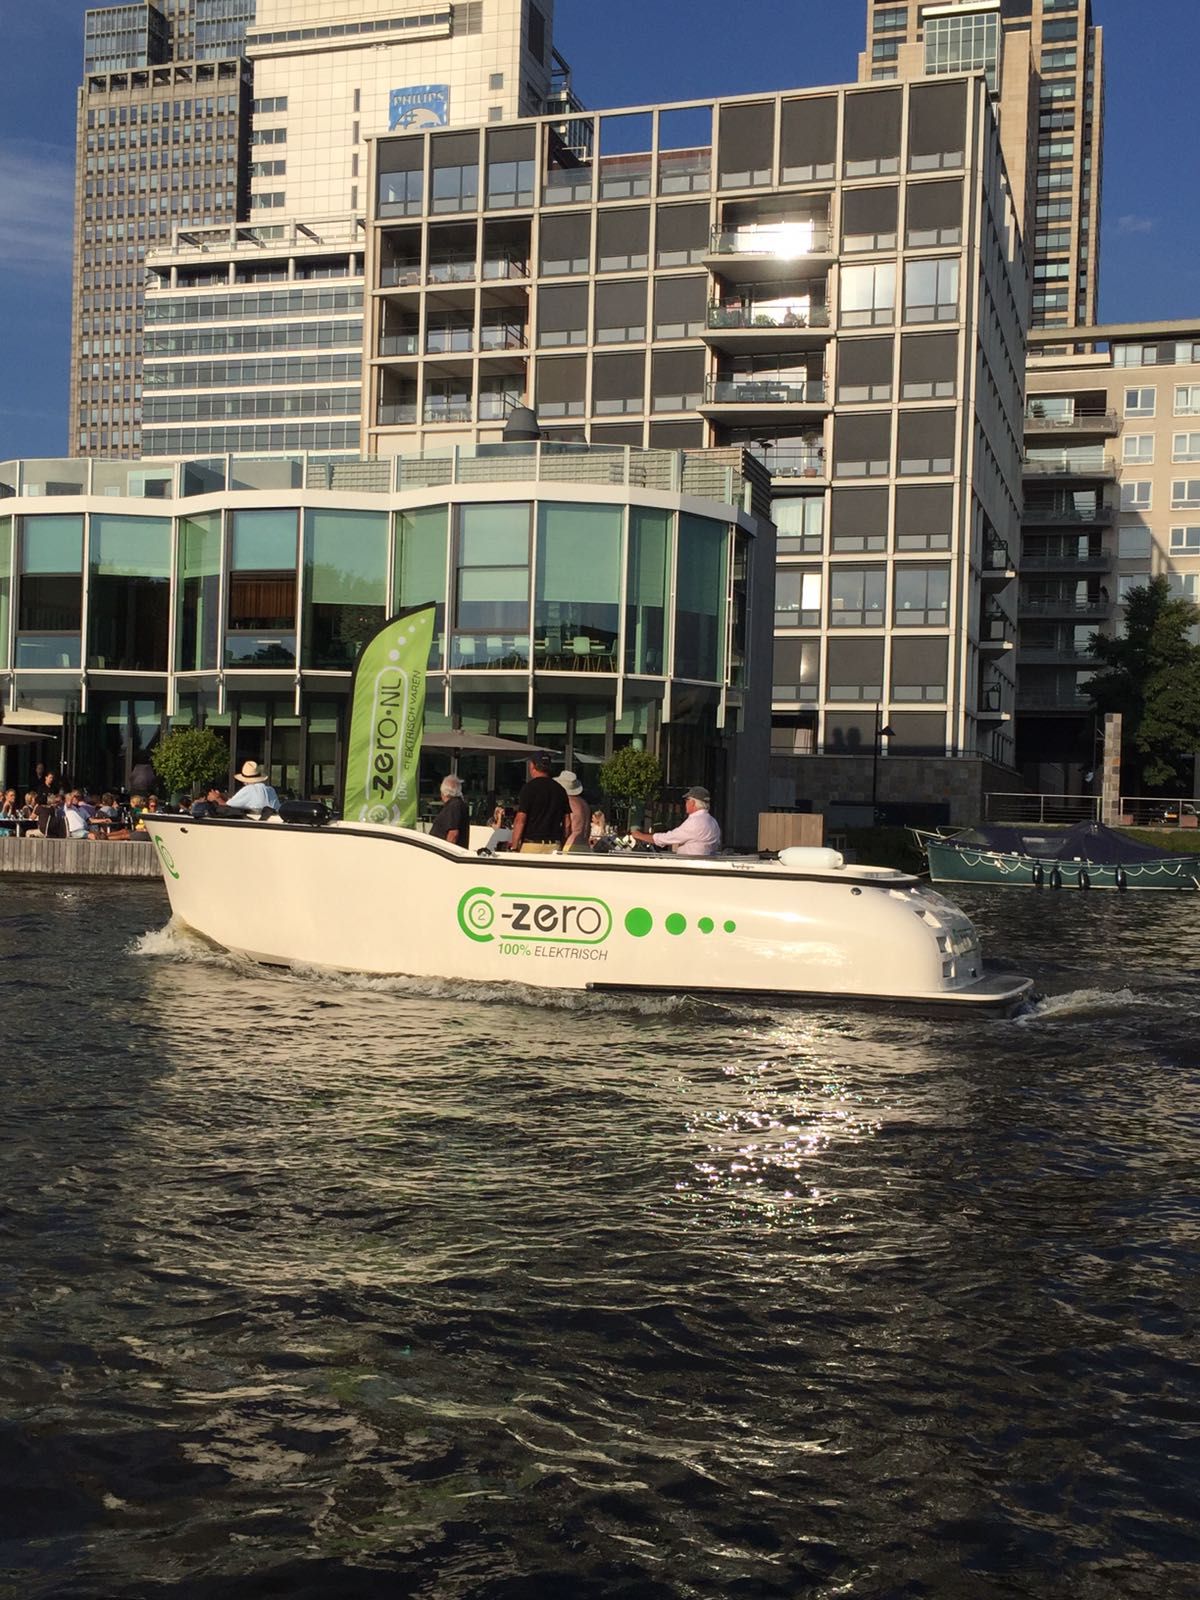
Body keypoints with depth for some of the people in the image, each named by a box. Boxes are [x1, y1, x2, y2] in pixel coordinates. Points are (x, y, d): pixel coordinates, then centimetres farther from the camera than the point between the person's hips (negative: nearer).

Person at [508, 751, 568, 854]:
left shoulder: (530, 787, -6)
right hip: (554, 846, 5)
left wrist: (514, 846, -4)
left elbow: (520, 820, -9)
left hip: (531, 845, -5)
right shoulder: (559, 789, 10)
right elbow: (567, 821, 12)